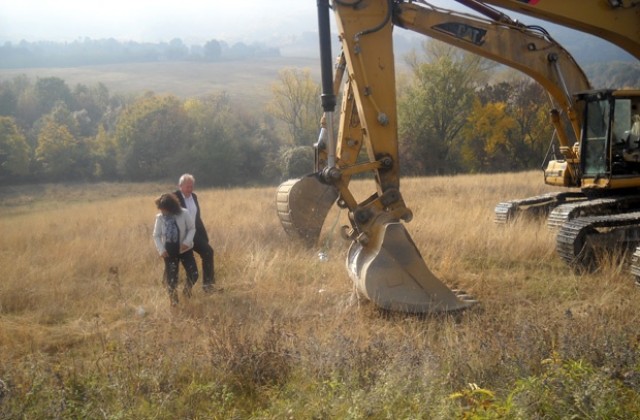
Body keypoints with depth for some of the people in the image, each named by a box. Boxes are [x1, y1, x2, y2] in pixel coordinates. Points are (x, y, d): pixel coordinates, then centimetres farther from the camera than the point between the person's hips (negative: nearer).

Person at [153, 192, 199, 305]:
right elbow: (156, 236, -2)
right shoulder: (159, 217, -10)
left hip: (185, 249, 0)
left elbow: (192, 228, -5)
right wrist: (161, 250, -14)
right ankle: (173, 299, 22)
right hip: (169, 251, 0)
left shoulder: (184, 213, -15)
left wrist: (187, 242, -19)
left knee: (193, 274, -2)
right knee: (171, 277, -1)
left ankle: (187, 290, 30)